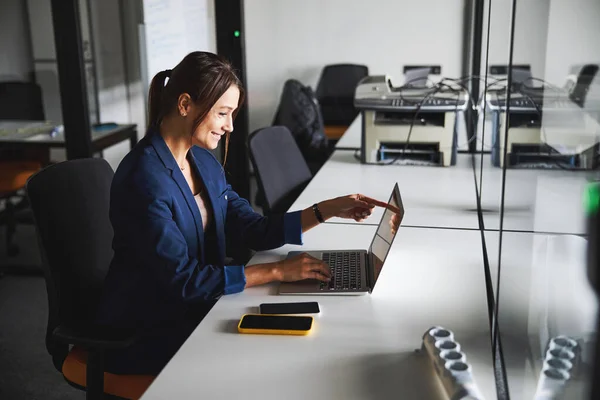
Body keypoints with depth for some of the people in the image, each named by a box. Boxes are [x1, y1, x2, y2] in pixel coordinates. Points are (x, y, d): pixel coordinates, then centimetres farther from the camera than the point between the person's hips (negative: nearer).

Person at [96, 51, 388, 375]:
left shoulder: (204, 162, 3)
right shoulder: (143, 178, -24)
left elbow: (254, 232, 3)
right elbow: (184, 280, -25)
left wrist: (328, 209, -6)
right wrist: (277, 271, -23)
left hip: (193, 311, 7)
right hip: (144, 336, -7)